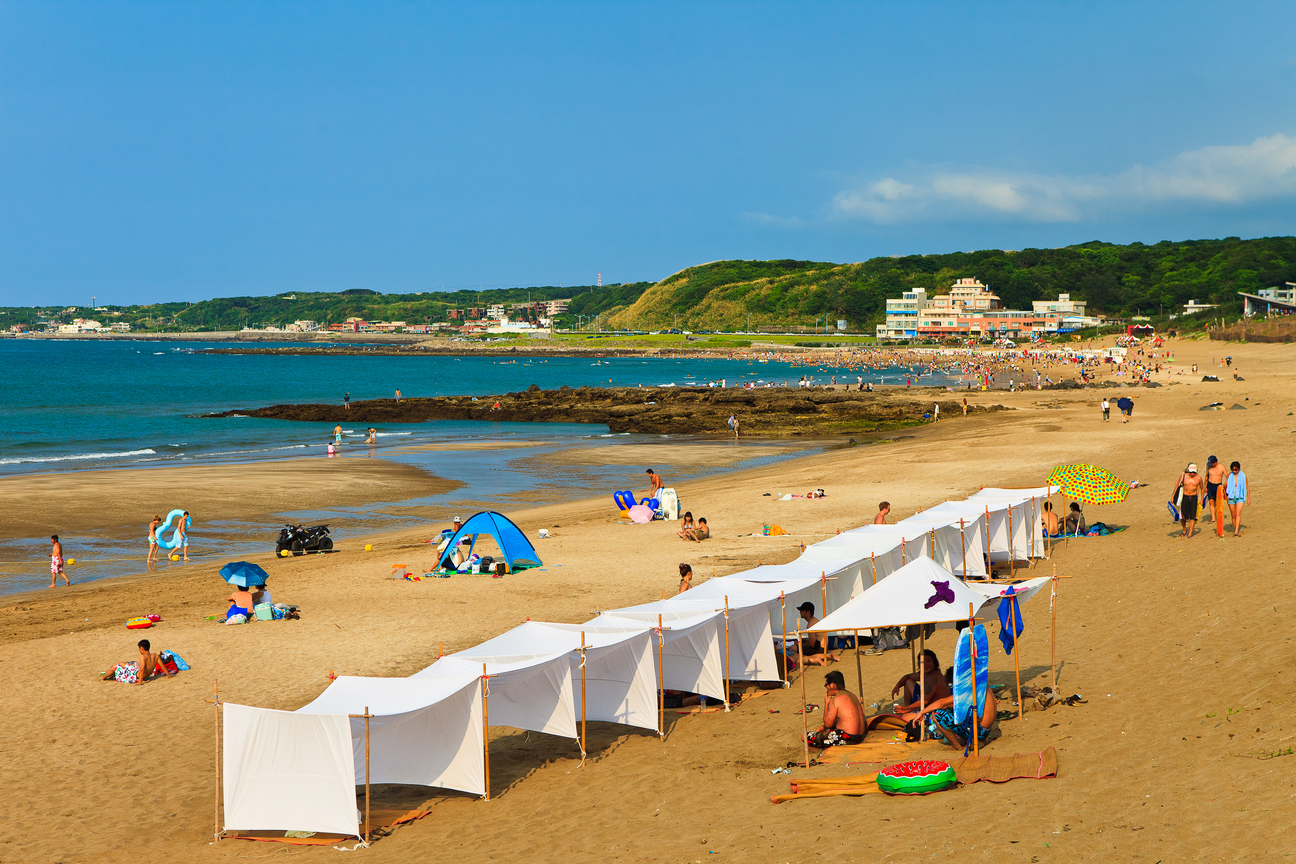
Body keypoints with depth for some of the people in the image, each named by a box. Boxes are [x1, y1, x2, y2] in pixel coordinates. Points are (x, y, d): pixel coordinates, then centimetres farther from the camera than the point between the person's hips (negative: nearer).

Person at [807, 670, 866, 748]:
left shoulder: (836, 700, -16)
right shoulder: (852, 695, 12)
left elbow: (827, 724, -9)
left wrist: (826, 704, 0)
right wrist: (822, 728, 18)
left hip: (847, 738, -10)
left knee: (805, 737, -9)